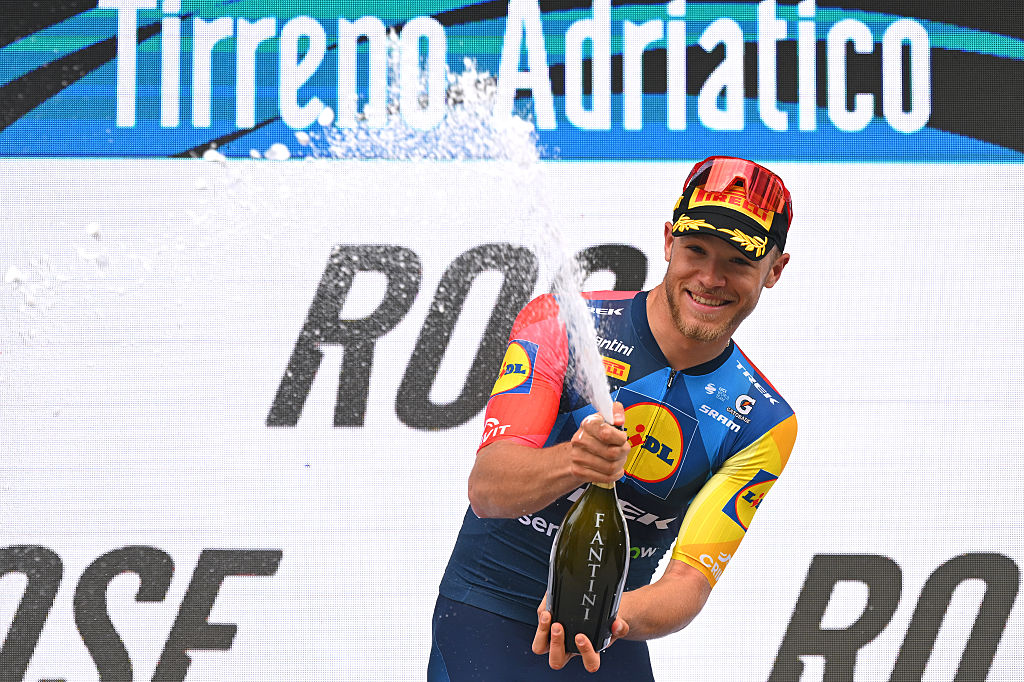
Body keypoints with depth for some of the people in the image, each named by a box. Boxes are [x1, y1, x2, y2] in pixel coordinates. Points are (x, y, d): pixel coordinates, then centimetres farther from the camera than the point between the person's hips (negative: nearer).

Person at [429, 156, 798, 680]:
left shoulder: (764, 426, -3)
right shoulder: (562, 324, -9)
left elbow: (691, 580, -12)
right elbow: (486, 489, -19)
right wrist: (570, 461, -39)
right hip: (487, 613, -2)